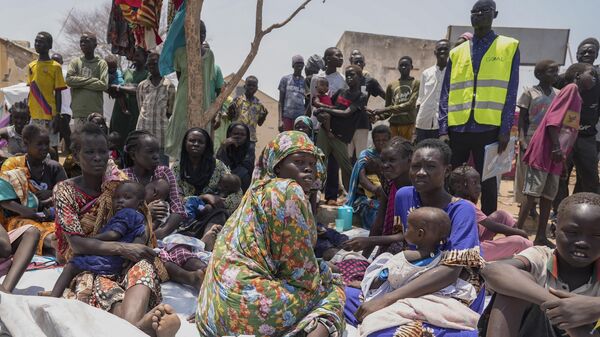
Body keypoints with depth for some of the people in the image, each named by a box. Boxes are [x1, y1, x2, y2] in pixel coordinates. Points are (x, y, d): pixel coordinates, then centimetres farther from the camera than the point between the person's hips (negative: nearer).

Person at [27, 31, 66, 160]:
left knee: (52, 148, -1)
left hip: (49, 116, -5)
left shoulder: (55, 66, -4)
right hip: (34, 116, 5)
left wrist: (57, 116, -11)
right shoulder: (31, 66, 13)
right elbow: (31, 91, 17)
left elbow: (58, 93, -5)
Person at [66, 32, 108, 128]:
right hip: (78, 110, 2)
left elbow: (104, 85, -7)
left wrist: (81, 83, -5)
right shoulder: (75, 62, 13)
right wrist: (91, 80, -7)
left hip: (96, 112, -1)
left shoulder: (101, 63, 6)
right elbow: (69, 80, -3)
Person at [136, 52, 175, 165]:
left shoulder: (169, 86, 0)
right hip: (144, 128, 3)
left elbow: (170, 110, 3)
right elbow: (140, 106, 15)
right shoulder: (141, 85, 9)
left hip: (161, 129, -3)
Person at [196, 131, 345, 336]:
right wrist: (321, 281, 7)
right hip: (250, 305, -9)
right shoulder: (288, 191, -10)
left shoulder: (259, 191, 18)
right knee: (330, 288, 6)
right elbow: (300, 268, -9)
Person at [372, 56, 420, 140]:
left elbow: (410, 104, -10)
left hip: (408, 124, -3)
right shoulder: (391, 86, 14)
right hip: (393, 124, 3)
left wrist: (384, 109, -13)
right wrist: (380, 115, -7)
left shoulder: (416, 83, 2)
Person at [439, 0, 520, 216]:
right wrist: (443, 130, -1)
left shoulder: (509, 47, 6)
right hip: (457, 128, 2)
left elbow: (510, 93, 1)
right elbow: (446, 95, 7)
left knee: (487, 182, 6)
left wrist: (505, 129, -7)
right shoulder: (457, 52, 11)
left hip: (489, 128, -2)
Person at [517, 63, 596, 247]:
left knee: (549, 197, 9)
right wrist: (556, 147, -19)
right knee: (531, 194, -7)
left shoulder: (577, 97, 22)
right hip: (544, 151, -9)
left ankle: (541, 237, 14)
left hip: (557, 155, 9)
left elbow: (571, 132, 21)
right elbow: (553, 119, -15)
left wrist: (563, 154, 17)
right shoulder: (571, 88, -4)